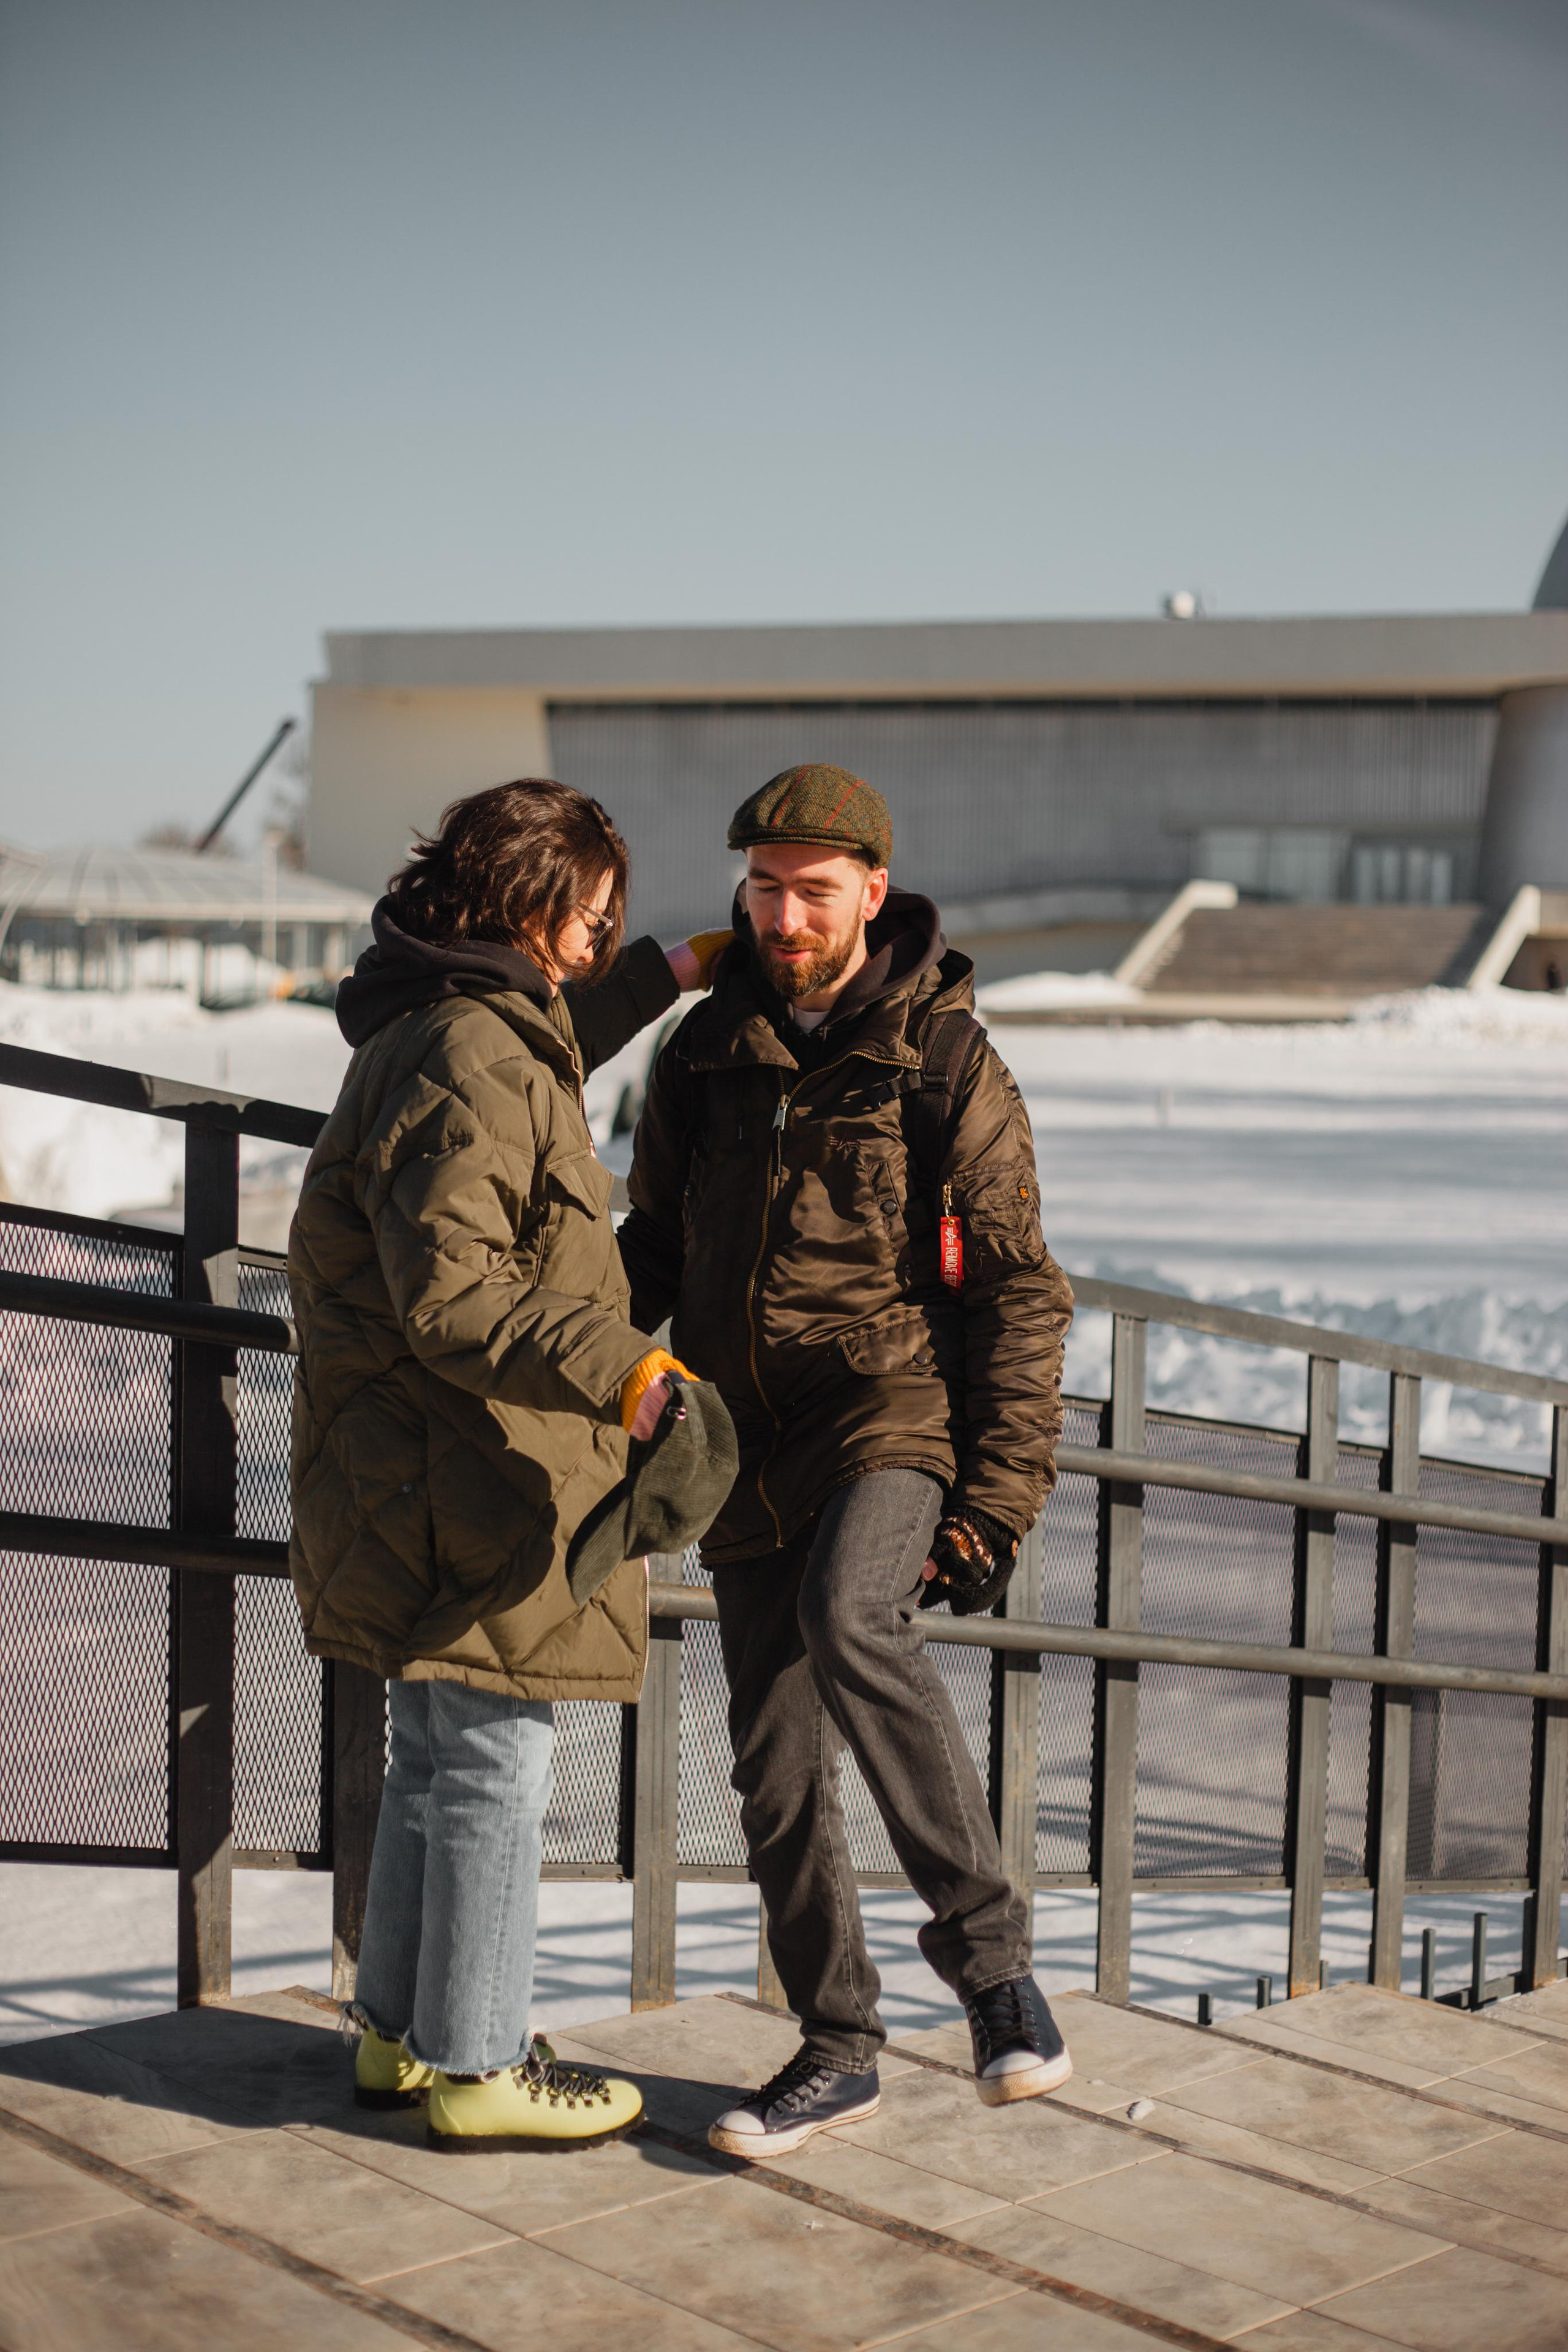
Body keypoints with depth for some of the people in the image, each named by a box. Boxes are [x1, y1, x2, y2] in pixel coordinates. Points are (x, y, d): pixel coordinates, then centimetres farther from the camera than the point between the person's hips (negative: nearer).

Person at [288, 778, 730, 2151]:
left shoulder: (442, 1031, 12)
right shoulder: (472, 1062, -20)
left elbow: (550, 1053, 37)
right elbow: (450, 1292, -28)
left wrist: (663, 980, 35)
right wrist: (611, 1367, -37)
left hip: (435, 1479, 11)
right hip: (473, 1472, -11)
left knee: (440, 1760, 20)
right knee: (497, 1774, 0)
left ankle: (402, 2036, 31)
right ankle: (477, 2072, 12)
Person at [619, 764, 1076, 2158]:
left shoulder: (947, 1065, -2)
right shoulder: (703, 1056, 10)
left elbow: (1017, 1299, -2)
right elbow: (656, 1248, 21)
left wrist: (997, 1500, -9)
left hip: (894, 1415, -5)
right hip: (750, 1453, 5)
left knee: (850, 1621, -33)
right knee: (776, 1771, 5)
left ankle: (987, 1949, -19)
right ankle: (838, 2052, 21)